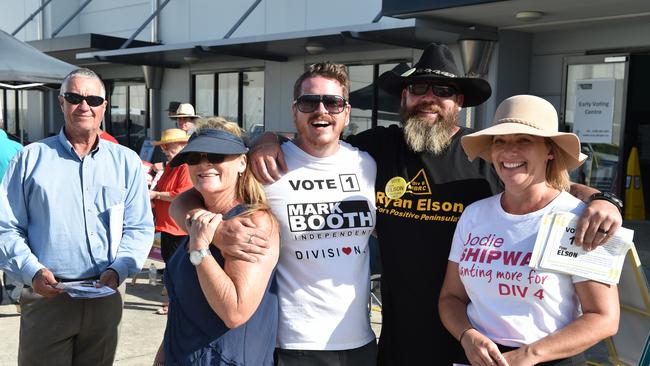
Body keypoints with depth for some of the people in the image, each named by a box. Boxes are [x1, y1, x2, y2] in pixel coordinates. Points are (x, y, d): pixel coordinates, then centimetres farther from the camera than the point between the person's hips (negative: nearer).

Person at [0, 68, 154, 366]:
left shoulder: (125, 161, 5)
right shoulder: (31, 157, 1)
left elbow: (139, 227, 3)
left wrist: (117, 270, -13)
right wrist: (32, 271, -15)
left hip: (106, 294, 2)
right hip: (46, 294, -1)